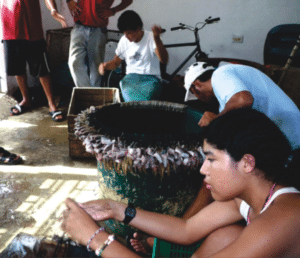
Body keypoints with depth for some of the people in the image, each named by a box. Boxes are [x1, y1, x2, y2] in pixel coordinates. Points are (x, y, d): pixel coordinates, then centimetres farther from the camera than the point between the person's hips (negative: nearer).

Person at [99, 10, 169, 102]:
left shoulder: (151, 38, -3)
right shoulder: (124, 40, 11)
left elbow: (164, 60, -18)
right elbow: (116, 62, 21)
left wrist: (157, 38, -31)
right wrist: (106, 65, -2)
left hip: (151, 78, -2)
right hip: (131, 77, 2)